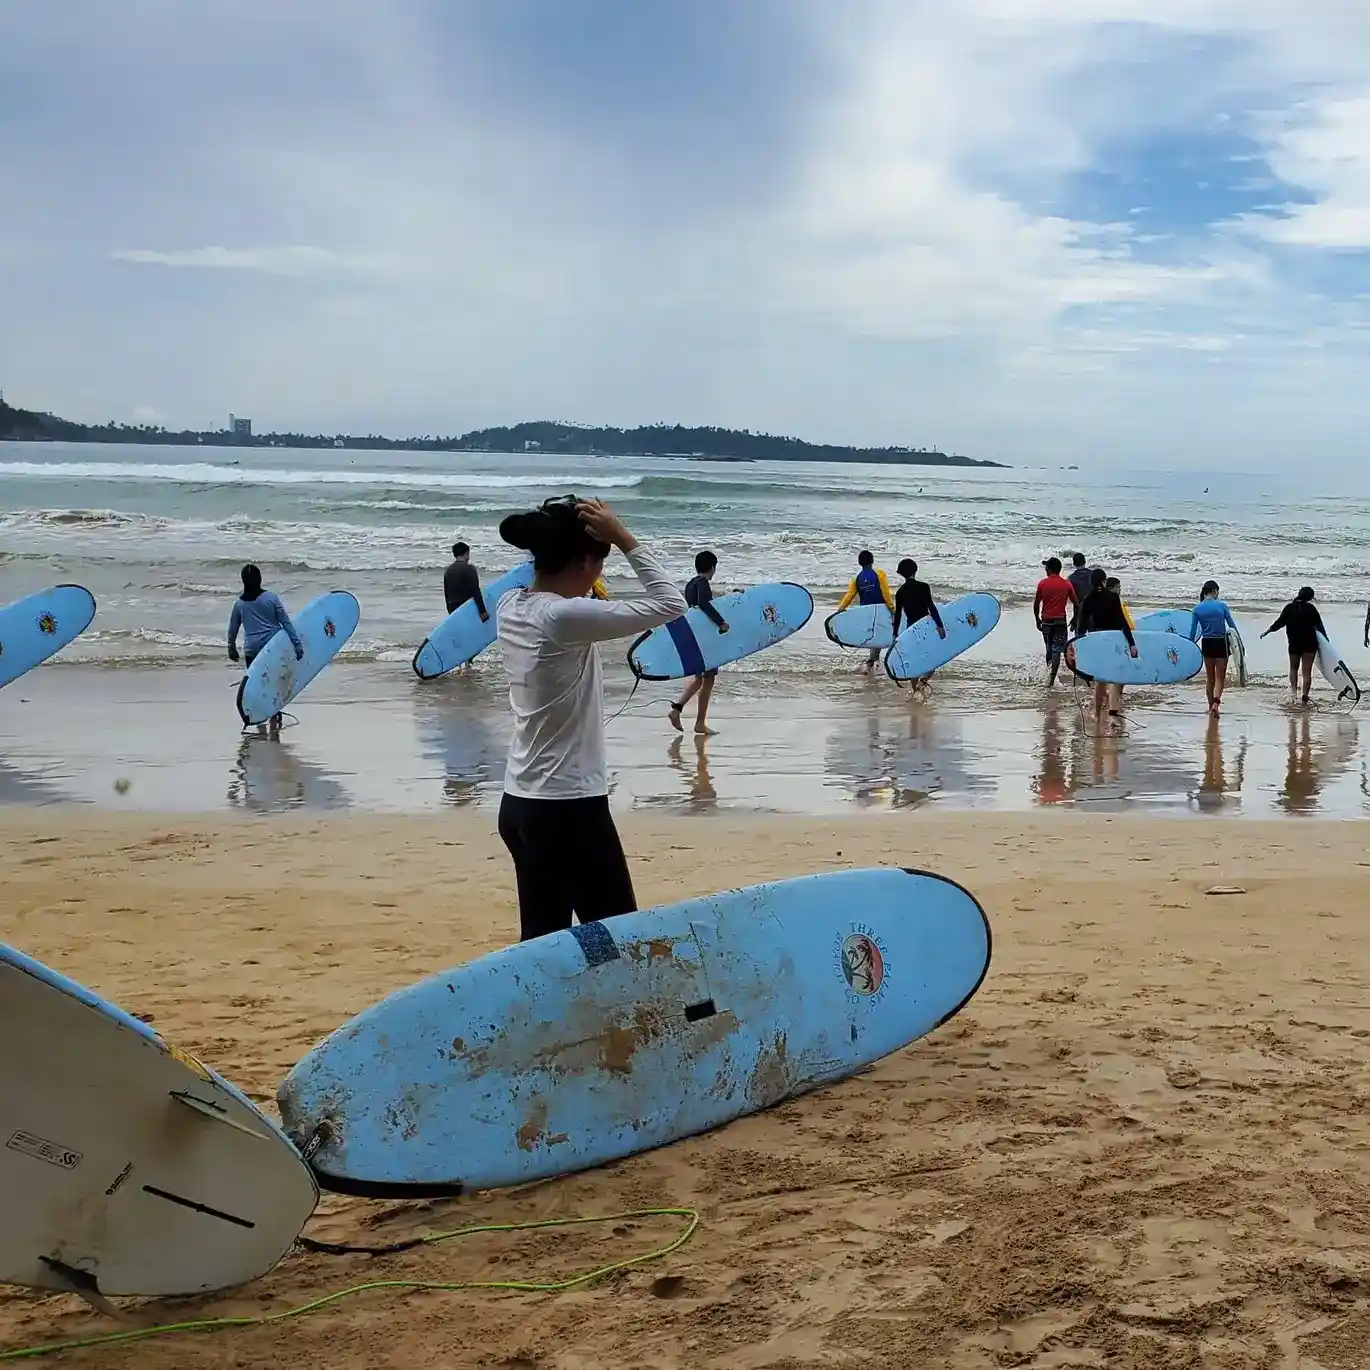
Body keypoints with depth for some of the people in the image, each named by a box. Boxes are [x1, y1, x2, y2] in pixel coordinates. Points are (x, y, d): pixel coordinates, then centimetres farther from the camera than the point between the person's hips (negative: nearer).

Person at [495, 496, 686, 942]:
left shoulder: (511, 606, 3)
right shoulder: (564, 617, -20)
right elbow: (670, 604, -17)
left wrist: (559, 524, 13)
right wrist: (622, 537, -12)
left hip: (521, 804, 8)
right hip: (569, 809, -8)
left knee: (543, 943, 12)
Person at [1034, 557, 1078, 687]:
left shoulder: (1042, 583, -2)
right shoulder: (1067, 584, -1)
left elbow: (1036, 604, 1)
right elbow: (1076, 604, 1)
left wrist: (1037, 620, 14)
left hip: (1046, 621, 1)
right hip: (1060, 621, -1)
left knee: (1049, 649, 17)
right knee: (1057, 650, -3)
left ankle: (1050, 674, 19)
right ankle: (1052, 678, -12)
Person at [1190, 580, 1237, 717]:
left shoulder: (1197, 608, -2)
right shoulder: (1221, 605, -7)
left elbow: (1193, 631, -1)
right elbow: (1232, 626, -3)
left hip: (1206, 644, 2)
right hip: (1221, 643, -2)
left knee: (1210, 677, 17)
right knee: (1220, 677, 2)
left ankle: (1211, 705, 24)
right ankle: (1216, 703, -20)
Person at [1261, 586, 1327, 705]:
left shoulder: (1289, 608, -2)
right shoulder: (1311, 608, -5)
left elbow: (1280, 622, -1)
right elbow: (1319, 625, -2)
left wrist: (1267, 631, 12)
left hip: (1294, 644, 1)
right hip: (1310, 644, -1)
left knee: (1293, 668, 19)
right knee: (1307, 671, 4)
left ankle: (1293, 689, -3)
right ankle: (1305, 698, 1)